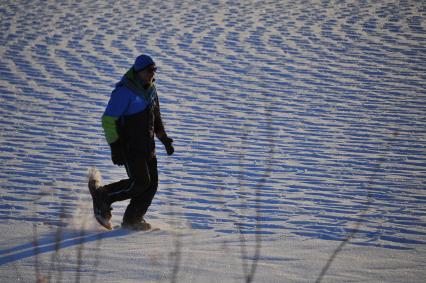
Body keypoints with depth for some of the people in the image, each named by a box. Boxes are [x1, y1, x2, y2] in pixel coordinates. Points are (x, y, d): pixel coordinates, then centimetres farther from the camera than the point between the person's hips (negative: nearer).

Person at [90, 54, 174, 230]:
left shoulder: (150, 89, 10)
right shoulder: (124, 91, -18)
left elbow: (155, 116, 24)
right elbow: (108, 120, -19)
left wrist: (164, 139, 18)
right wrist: (115, 148, -22)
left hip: (147, 146, 8)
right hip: (129, 147, -8)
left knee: (152, 183, 2)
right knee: (140, 182, -14)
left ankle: (132, 219, 12)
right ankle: (103, 197, 4)